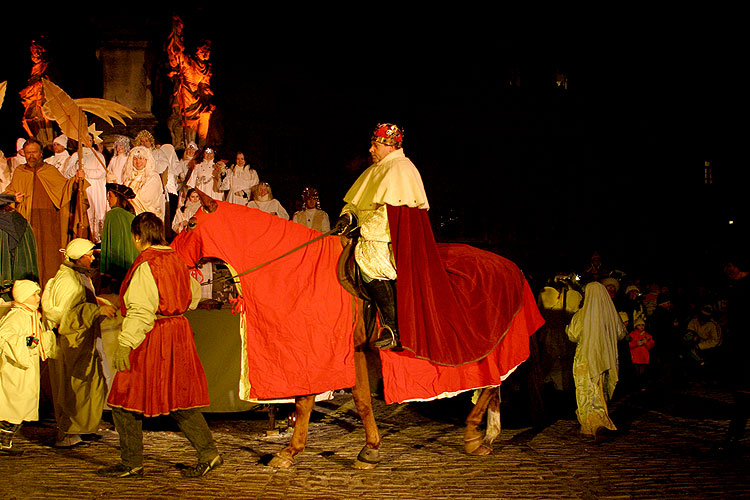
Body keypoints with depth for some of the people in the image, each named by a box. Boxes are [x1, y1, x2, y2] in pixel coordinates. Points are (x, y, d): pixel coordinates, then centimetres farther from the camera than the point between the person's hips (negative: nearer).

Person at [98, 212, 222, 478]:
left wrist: (125, 344, -24)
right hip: (178, 333, 8)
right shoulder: (176, 259, 9)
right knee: (179, 398, 14)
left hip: (151, 338, -8)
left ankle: (131, 463, 9)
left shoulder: (146, 265, -15)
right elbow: (193, 294, 23)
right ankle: (208, 453, 10)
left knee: (125, 401, 3)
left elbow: (141, 311, -23)